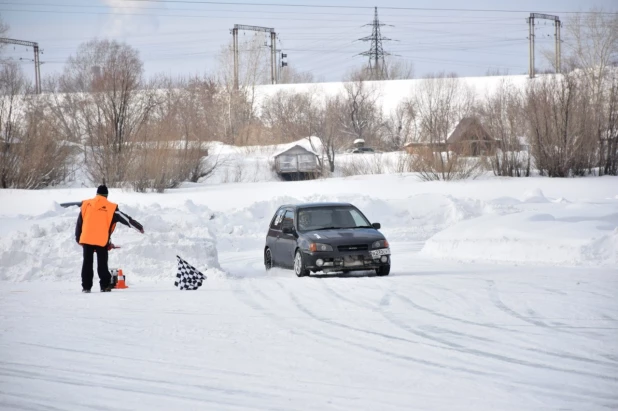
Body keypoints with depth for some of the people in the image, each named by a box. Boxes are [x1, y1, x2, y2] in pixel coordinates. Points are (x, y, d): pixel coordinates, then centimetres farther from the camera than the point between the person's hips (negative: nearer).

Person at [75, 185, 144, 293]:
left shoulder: (86, 204, 6)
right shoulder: (110, 208, -2)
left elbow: (79, 222, 11)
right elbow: (125, 218, 3)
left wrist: (78, 238, 20)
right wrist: (139, 227, 12)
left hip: (86, 239, 2)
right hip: (101, 241, -2)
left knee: (87, 263, 7)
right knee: (102, 264, 6)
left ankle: (86, 286, 7)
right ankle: (105, 286, 5)